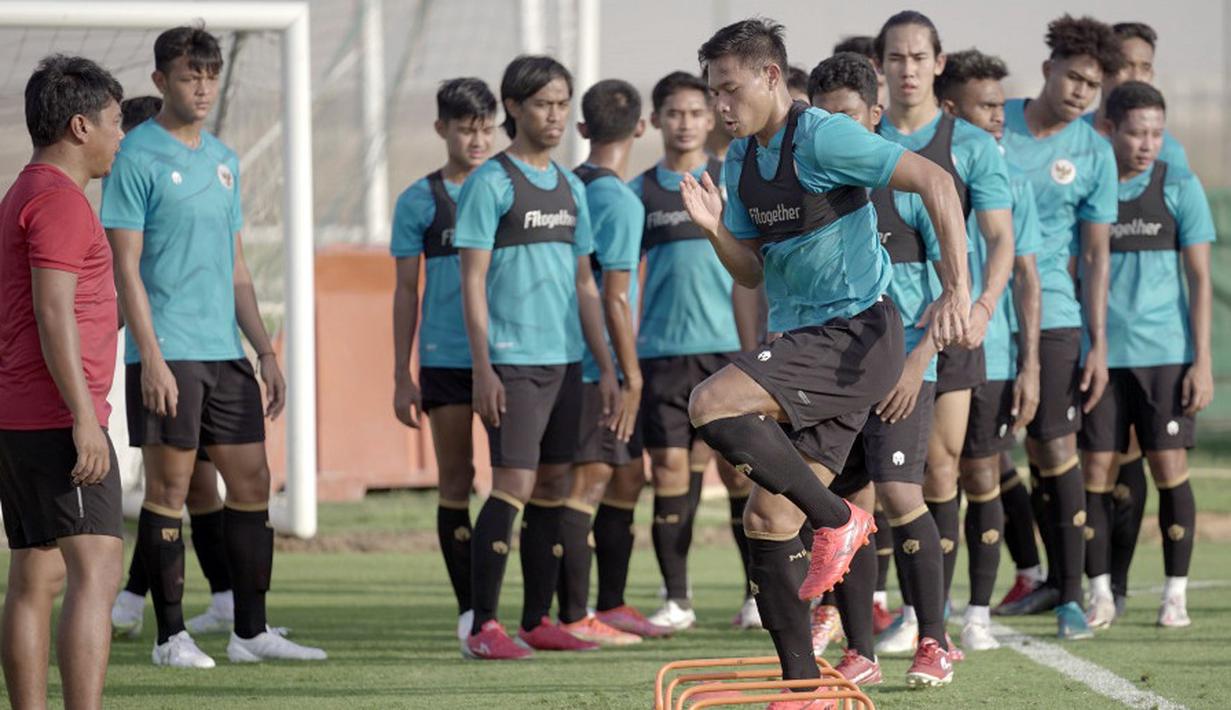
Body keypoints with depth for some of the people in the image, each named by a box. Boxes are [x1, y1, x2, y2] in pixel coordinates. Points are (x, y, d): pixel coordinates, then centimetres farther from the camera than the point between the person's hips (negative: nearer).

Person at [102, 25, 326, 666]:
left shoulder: (223, 160, 15)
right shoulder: (137, 158, -6)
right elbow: (126, 267, -10)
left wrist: (265, 350, 13)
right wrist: (151, 359, -17)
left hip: (225, 351, 7)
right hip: (168, 353, -7)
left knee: (251, 482, 5)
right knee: (169, 488, -2)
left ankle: (251, 631, 11)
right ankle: (171, 637, 3)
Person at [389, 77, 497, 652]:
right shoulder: (421, 201, 5)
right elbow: (406, 291, 7)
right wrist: (402, 374, 3)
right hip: (445, 361, -1)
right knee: (455, 482, 2)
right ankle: (469, 607, 8)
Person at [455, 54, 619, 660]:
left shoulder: (571, 188, 15)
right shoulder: (492, 183, -5)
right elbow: (473, 282, -8)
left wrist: (606, 366, 16)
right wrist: (482, 369, -14)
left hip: (564, 359, 7)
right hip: (513, 358, -7)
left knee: (553, 487, 8)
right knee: (514, 485, -12)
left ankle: (538, 621, 14)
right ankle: (483, 627, -9)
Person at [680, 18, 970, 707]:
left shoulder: (822, 138, -12)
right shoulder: (741, 160, 13)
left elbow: (935, 181, -16)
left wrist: (958, 288, -21)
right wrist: (716, 229, -3)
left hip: (856, 334, -9)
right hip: (803, 340, 9)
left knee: (712, 404, -25)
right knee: (767, 519, 4)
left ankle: (837, 519, -11)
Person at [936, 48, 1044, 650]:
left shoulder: (1010, 182, 6)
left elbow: (1024, 275, 6)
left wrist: (1030, 366, 0)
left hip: (989, 357, 1)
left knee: (984, 484, 3)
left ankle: (978, 616, 11)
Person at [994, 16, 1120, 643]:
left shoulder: (1093, 155, 3)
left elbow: (1095, 257, 6)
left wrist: (1099, 346, 1)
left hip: (1049, 315, -1)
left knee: (1055, 451, -5)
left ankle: (1071, 595, 4)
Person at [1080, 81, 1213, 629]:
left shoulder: (1180, 188, 2)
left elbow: (1199, 278, 3)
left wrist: (1202, 360, -4)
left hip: (1165, 354, -1)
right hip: (1099, 353, 1)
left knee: (1169, 470, -2)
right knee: (1096, 474, -1)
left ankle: (1175, 594, 6)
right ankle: (1100, 594, 8)